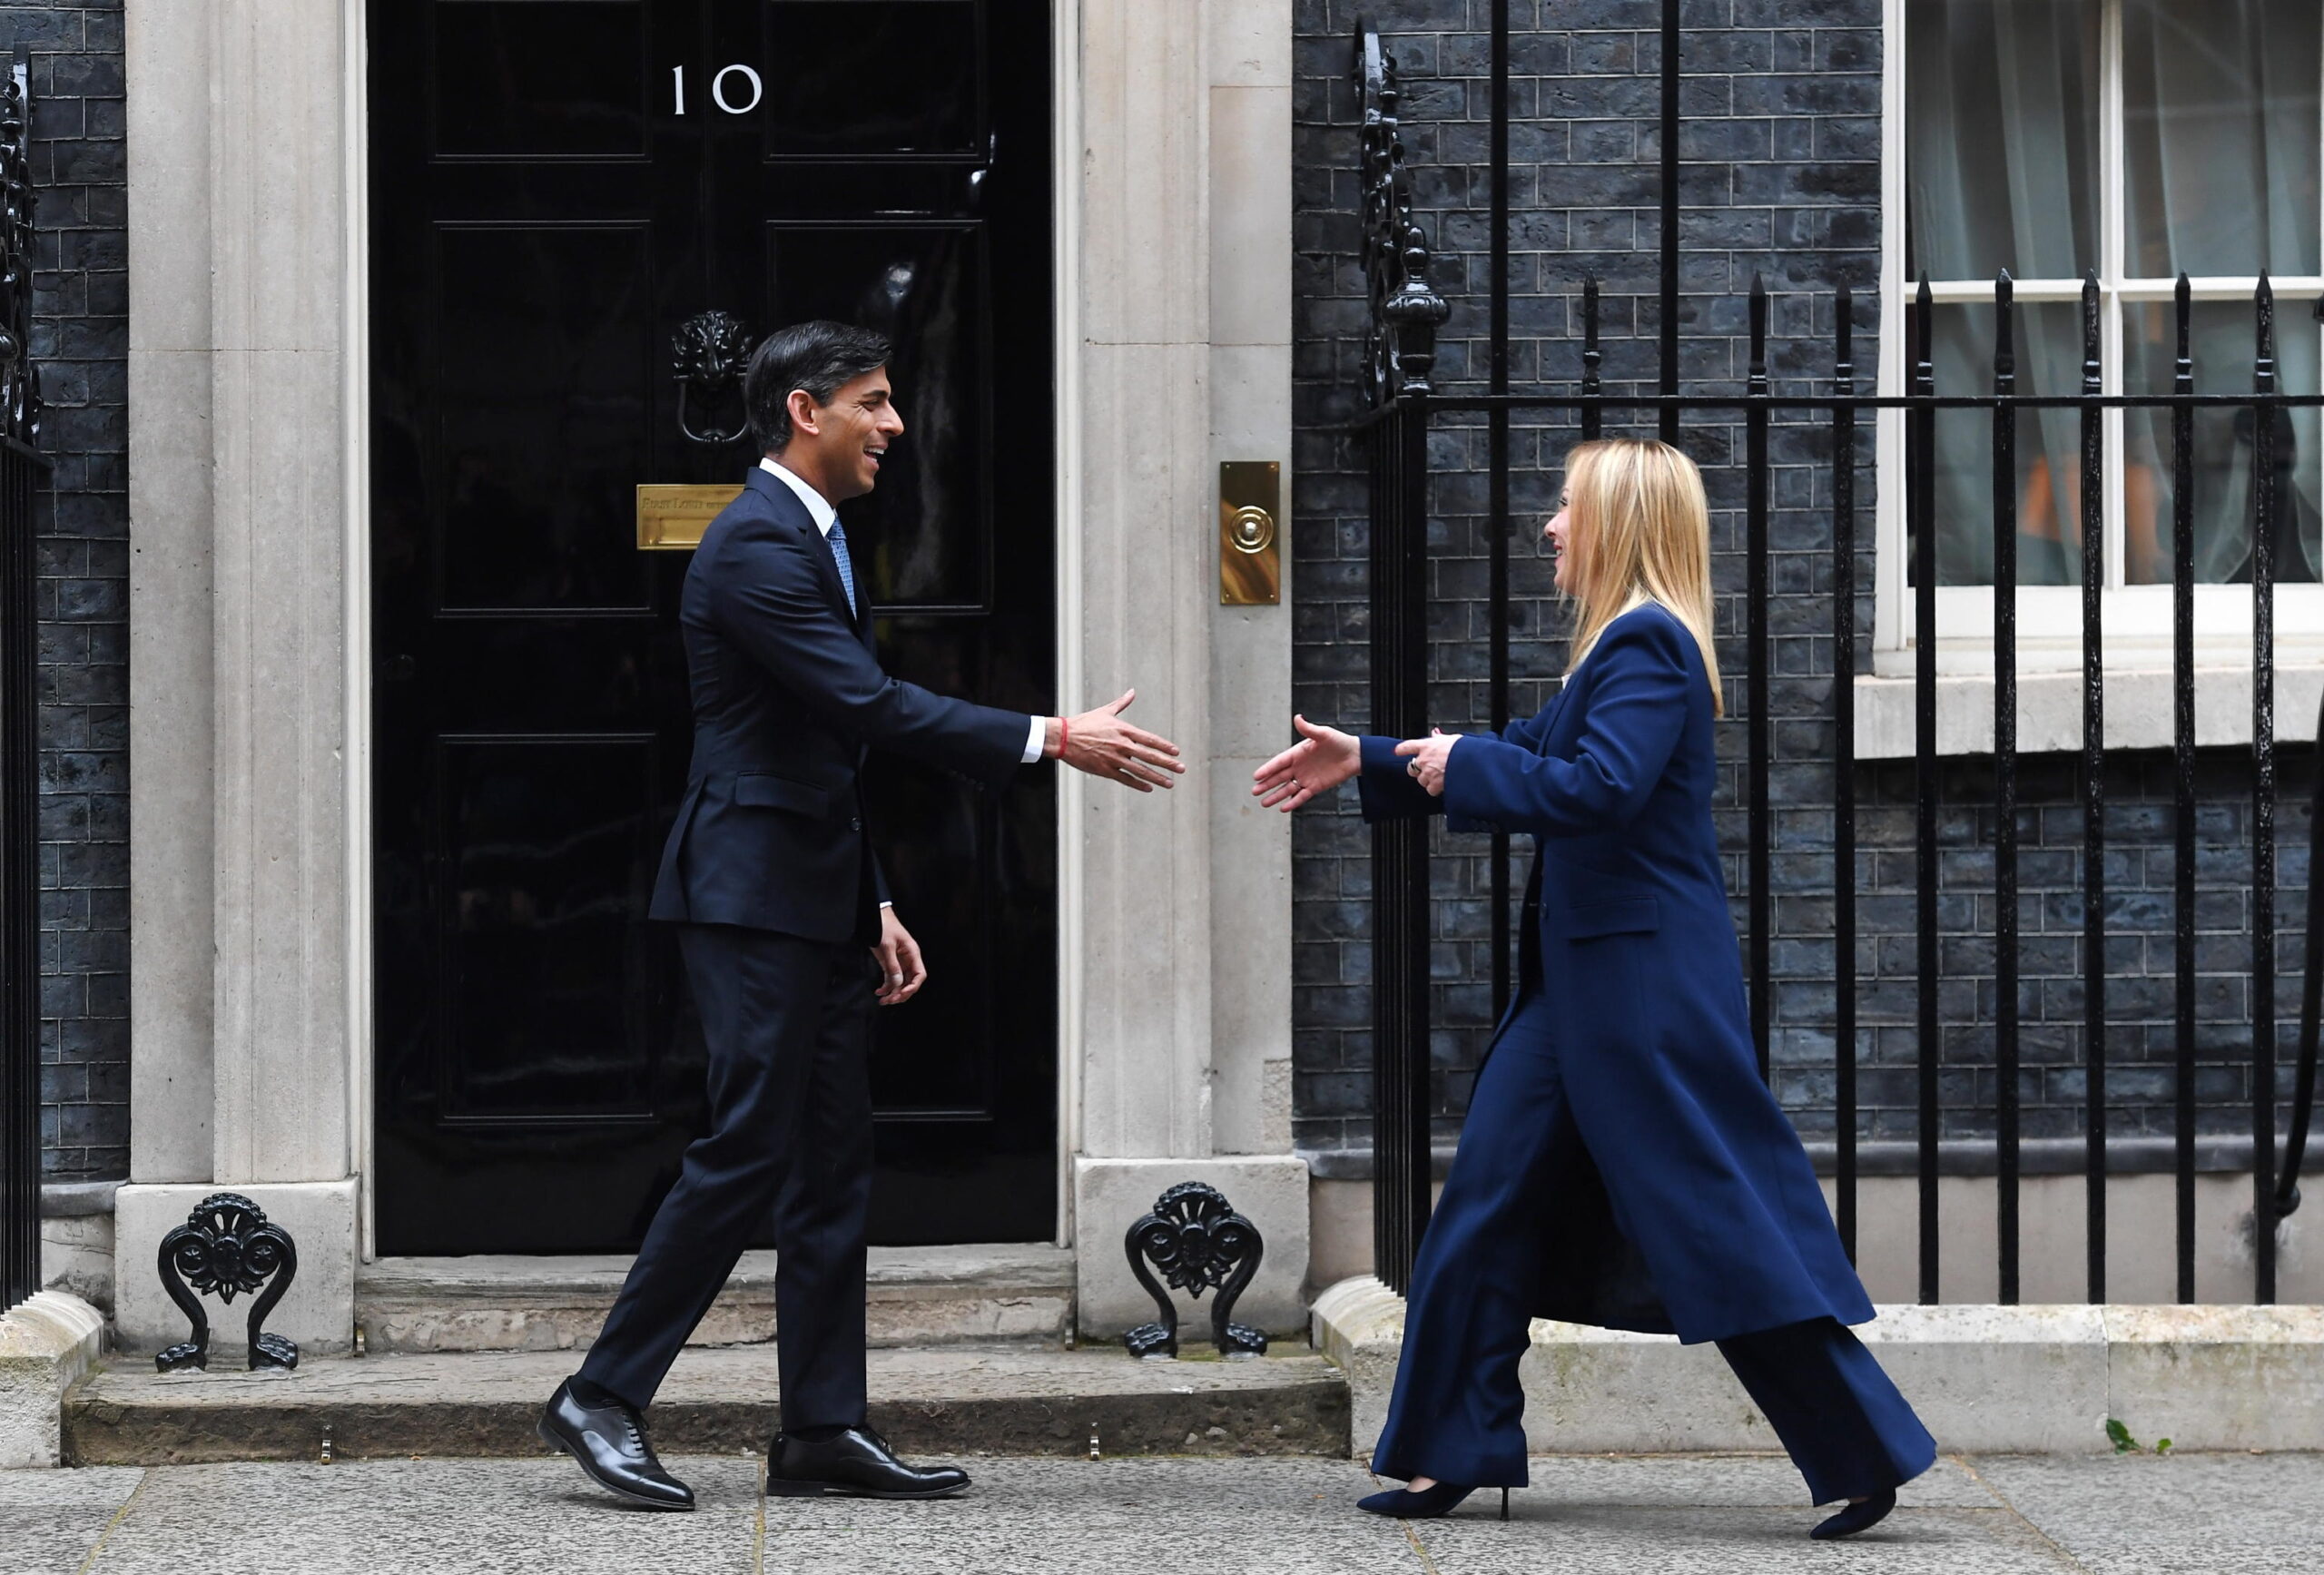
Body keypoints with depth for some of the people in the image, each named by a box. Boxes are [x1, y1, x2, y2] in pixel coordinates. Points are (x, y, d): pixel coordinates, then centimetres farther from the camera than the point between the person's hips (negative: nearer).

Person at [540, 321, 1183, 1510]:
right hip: (753, 894, -10)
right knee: (747, 1153, -10)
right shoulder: (755, 543, -14)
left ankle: (822, 1432, 10)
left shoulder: (814, 540, 18)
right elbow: (869, 704, -23)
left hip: (816, 899, 10)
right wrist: (1053, 740, -23)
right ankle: (602, 1398, -3)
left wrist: (875, 908, 20)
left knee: (834, 1167, 8)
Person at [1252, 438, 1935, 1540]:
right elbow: (1533, 756, 25)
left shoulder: (1649, 645, -15)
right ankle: (1449, 1456, 18)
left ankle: (1867, 1458, -3)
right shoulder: (1618, 649, 16)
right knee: (1487, 1205, 12)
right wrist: (1364, 764, 24)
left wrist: (1461, 767, -16)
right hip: (1586, 978, 11)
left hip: (1647, 984, -11)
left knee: (1722, 1220, -8)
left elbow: (1599, 787, -28)